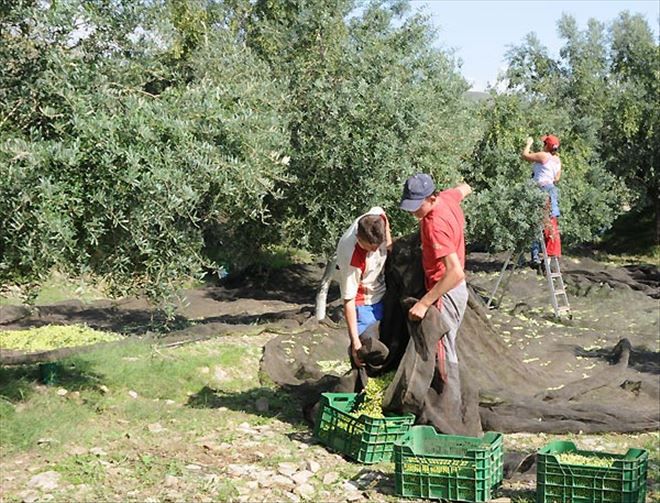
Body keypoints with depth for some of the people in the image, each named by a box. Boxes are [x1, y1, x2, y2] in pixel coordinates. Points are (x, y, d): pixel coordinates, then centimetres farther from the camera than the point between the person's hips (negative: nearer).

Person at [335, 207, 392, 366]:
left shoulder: (378, 216, -27)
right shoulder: (351, 260, -39)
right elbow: (348, 301, -30)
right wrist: (355, 342, -29)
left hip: (385, 292, 6)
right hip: (364, 301, -6)